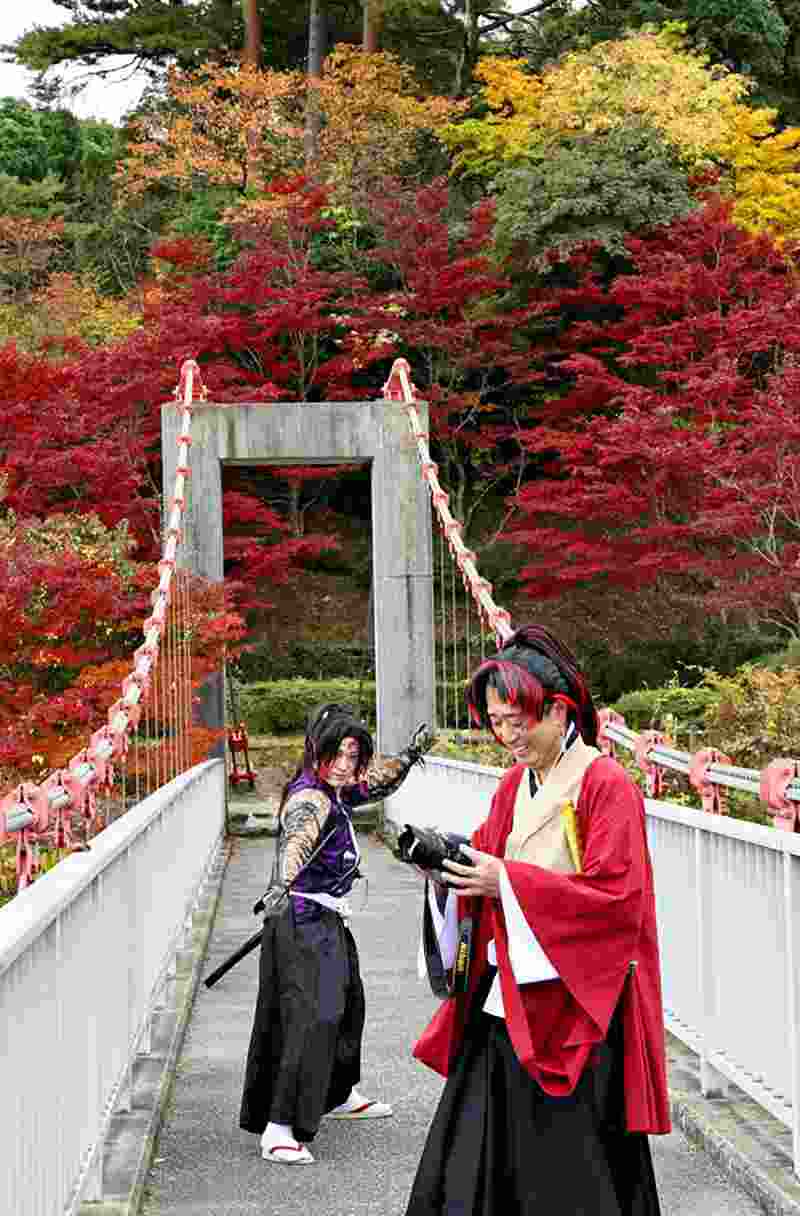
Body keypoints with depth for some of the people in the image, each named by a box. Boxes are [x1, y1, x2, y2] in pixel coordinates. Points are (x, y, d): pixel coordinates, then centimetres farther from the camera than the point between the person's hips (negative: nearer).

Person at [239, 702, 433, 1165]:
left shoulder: (336, 792, 7)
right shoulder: (309, 799, -22)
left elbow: (376, 781, 29)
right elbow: (297, 841, -44)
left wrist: (411, 755, 21)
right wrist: (282, 883, -61)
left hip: (328, 924, 11)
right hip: (303, 923, -11)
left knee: (347, 1003, 26)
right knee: (311, 1017, -18)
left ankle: (338, 1095, 47)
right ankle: (279, 1129, -19)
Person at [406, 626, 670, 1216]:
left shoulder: (606, 785, -12)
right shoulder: (515, 784, 12)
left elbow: (617, 897, -19)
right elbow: (488, 863, 16)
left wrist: (507, 881, -22)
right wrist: (450, 868, -6)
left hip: (571, 1011, -7)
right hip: (502, 1004, 7)